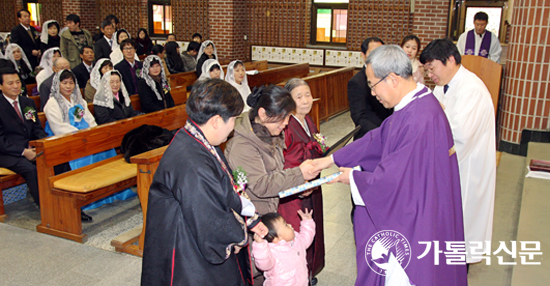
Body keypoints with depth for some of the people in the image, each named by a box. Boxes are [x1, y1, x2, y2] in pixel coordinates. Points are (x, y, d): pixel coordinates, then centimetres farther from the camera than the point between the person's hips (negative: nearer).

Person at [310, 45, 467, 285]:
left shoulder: (420, 120, -30)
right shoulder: (413, 104, 2)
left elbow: (395, 177, -26)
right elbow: (378, 138, 8)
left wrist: (353, 178, -9)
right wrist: (331, 159, 8)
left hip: (417, 221, -9)